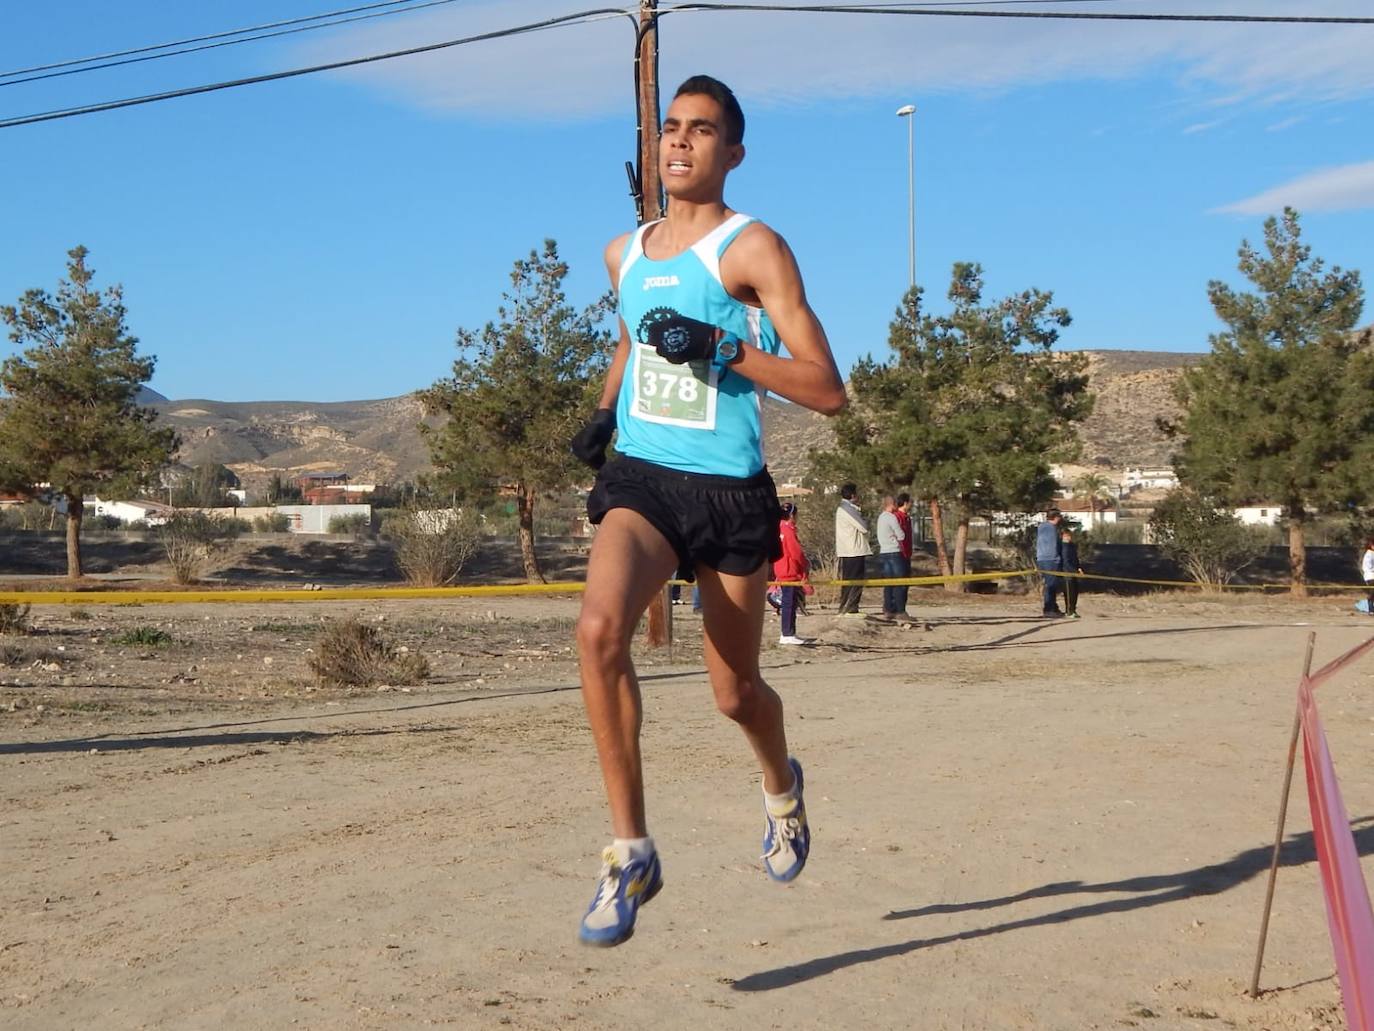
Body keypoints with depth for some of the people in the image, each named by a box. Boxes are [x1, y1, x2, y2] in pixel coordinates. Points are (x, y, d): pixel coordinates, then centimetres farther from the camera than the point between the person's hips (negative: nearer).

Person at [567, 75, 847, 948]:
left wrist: (723, 348, -22)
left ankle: (782, 786, 46)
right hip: (640, 479, 4)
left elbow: (826, 391, -11)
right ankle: (631, 851, -16)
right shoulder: (625, 254, 12)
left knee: (735, 692, 9)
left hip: (731, 491, -3)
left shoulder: (753, 249, -5)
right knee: (600, 627, -26)